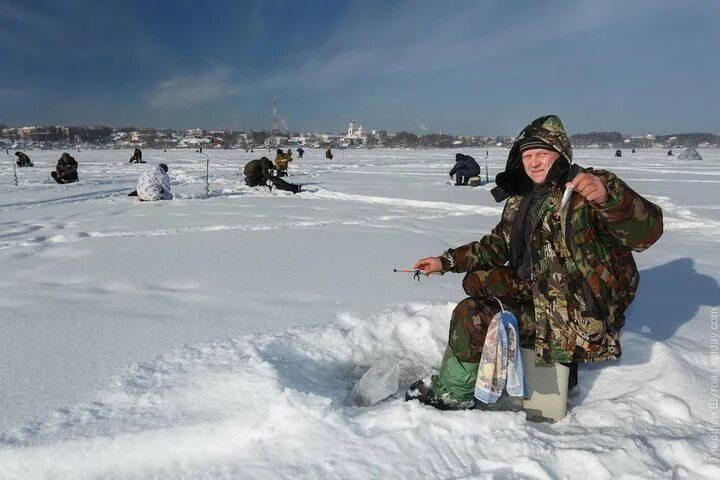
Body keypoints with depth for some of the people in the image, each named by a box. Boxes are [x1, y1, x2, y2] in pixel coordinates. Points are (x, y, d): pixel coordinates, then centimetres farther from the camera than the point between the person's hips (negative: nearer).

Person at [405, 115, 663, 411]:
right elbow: (498, 244, 20)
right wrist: (447, 261, 13)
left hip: (578, 316, -9)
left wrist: (609, 197, -50)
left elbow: (648, 231, -31)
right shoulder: (521, 199, 8)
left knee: (471, 316, -18)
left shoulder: (587, 191, -17)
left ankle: (453, 392, 6)